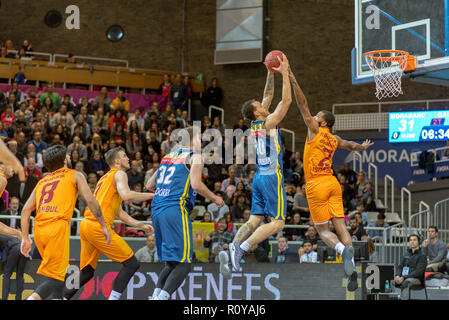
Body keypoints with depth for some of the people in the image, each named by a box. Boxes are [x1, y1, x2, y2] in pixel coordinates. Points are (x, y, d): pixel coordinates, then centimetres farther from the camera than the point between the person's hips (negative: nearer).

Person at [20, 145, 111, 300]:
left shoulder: (42, 182, 25)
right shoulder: (74, 175, 13)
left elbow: (25, 210, 15)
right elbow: (91, 201, 1)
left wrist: (25, 238, 13)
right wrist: (103, 226, 7)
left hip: (39, 229, 6)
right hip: (58, 226, -6)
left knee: (58, 272, 23)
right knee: (55, 278, -9)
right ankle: (33, 298, -30)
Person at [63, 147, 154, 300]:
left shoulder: (105, 178, 30)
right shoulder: (119, 174, 1)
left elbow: (119, 213, 32)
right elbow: (127, 196, -19)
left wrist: (141, 225, 28)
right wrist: (152, 195, -8)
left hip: (86, 225, 9)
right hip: (98, 226, -9)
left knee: (87, 272, 17)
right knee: (131, 264, -5)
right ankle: (113, 298, -13)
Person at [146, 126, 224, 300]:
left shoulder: (168, 156, 23)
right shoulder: (195, 157, 2)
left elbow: (149, 185, 24)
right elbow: (196, 185, -11)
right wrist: (215, 199, 3)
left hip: (156, 210, 8)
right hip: (175, 209, -8)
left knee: (171, 263, 16)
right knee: (183, 264, -9)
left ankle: (155, 295, 2)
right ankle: (161, 297, -23)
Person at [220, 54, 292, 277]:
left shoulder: (255, 124, 9)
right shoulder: (269, 123, -11)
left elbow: (268, 96, 19)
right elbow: (286, 100, -13)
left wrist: (271, 74, 16)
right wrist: (284, 73, -9)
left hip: (259, 178, 8)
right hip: (272, 177, -8)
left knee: (254, 220, 5)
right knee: (278, 223, -7)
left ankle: (231, 251, -13)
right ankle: (241, 248, -21)